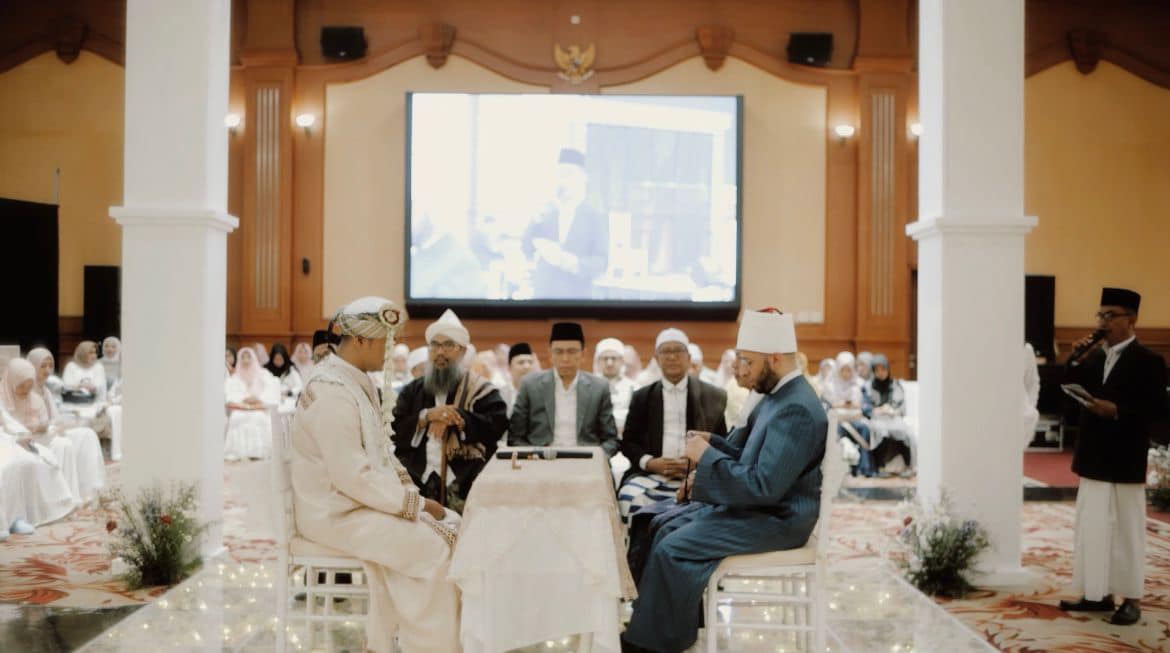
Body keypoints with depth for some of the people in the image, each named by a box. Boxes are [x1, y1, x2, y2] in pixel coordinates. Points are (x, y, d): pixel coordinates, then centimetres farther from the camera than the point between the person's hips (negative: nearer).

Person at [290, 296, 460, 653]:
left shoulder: (355, 381, 10)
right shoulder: (332, 392, -22)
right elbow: (353, 477, -25)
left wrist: (412, 493, 1)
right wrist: (416, 503, -18)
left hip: (357, 499, 10)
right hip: (336, 511, -10)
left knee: (449, 528, -2)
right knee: (434, 548, -19)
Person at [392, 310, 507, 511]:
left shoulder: (480, 389, 8)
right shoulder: (412, 391, 17)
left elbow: (498, 423, -9)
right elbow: (394, 432, 4)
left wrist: (455, 418, -16)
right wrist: (426, 416, -12)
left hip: (467, 486, -2)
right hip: (418, 484, 3)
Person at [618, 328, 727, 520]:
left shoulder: (713, 396, 11)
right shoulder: (642, 397, 16)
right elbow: (628, 442, 14)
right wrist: (649, 462, -7)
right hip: (651, 475, 1)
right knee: (630, 497, -31)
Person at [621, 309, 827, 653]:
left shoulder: (796, 409, -24)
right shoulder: (779, 395, 8)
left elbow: (765, 486, -29)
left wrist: (708, 457, -20)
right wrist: (713, 445, 3)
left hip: (776, 519, -10)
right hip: (753, 504, 11)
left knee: (674, 548, -15)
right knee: (670, 527, 9)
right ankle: (653, 625, 13)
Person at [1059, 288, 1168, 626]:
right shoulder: (1093, 357, 9)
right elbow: (1071, 392, 8)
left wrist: (1117, 411, -24)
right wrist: (1076, 360, -4)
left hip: (1125, 461, -6)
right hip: (1094, 458, 6)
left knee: (1126, 530, 3)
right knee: (1092, 528, 11)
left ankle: (1131, 599, 13)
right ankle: (1099, 593, 21)